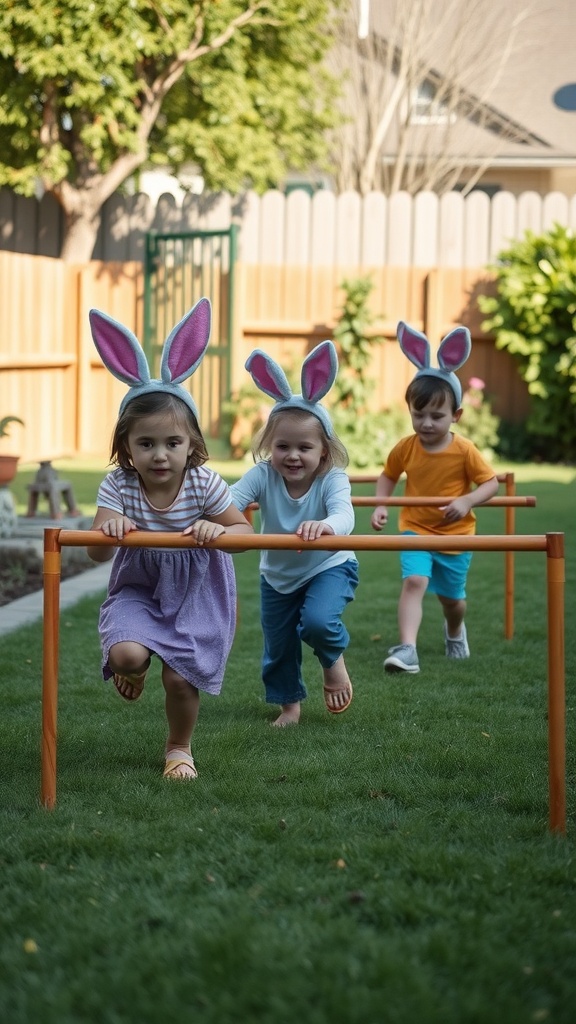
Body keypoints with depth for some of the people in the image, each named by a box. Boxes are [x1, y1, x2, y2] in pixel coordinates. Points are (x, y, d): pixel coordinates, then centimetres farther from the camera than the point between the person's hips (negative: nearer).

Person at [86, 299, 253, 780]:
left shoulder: (204, 484, -20)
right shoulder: (118, 486, -20)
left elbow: (245, 530, -11)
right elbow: (97, 551, -25)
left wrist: (218, 531, -34)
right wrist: (108, 530, -49)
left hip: (197, 593, 0)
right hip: (139, 589, 0)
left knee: (181, 678, -5)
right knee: (126, 653, -24)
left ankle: (180, 747, 26)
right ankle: (130, 669, 17)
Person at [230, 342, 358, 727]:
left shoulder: (332, 479, -29)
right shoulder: (263, 476, -23)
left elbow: (345, 514, -47)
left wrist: (326, 526, -71)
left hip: (329, 568, -3)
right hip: (277, 575, 3)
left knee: (317, 621, -29)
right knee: (278, 648, 12)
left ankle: (335, 658, 6)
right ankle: (289, 705, 39)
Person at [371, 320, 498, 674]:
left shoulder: (465, 451, -17)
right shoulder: (406, 448, -10)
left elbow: (492, 483, -12)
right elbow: (388, 476, 8)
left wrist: (467, 501, -29)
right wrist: (381, 506, -7)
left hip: (455, 534, 0)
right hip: (416, 530, 0)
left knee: (452, 596, 15)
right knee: (414, 581, -23)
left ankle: (455, 631, 50)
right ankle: (407, 649, -28)